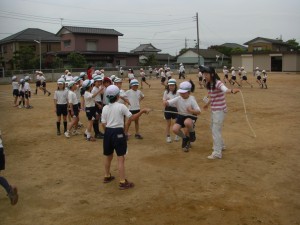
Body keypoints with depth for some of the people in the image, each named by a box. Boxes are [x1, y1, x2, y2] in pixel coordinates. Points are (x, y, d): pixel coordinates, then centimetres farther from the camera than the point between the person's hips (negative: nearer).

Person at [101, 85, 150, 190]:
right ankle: (123, 182, 0)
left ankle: (107, 176, 38)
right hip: (118, 132, -5)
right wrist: (142, 111, -5)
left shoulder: (105, 108, 3)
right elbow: (132, 118, -11)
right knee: (121, 158, -2)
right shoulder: (121, 106, -10)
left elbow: (103, 124, 3)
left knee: (108, 156, 21)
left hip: (108, 132, 6)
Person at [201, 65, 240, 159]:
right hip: (213, 110, 10)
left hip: (220, 110, -9)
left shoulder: (218, 83, -22)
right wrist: (208, 103, 35)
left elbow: (225, 89, -44)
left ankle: (217, 153, 0)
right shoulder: (209, 85, 3)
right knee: (213, 128, 24)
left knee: (216, 130, -7)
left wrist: (232, 91, -65)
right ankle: (221, 145, 44)